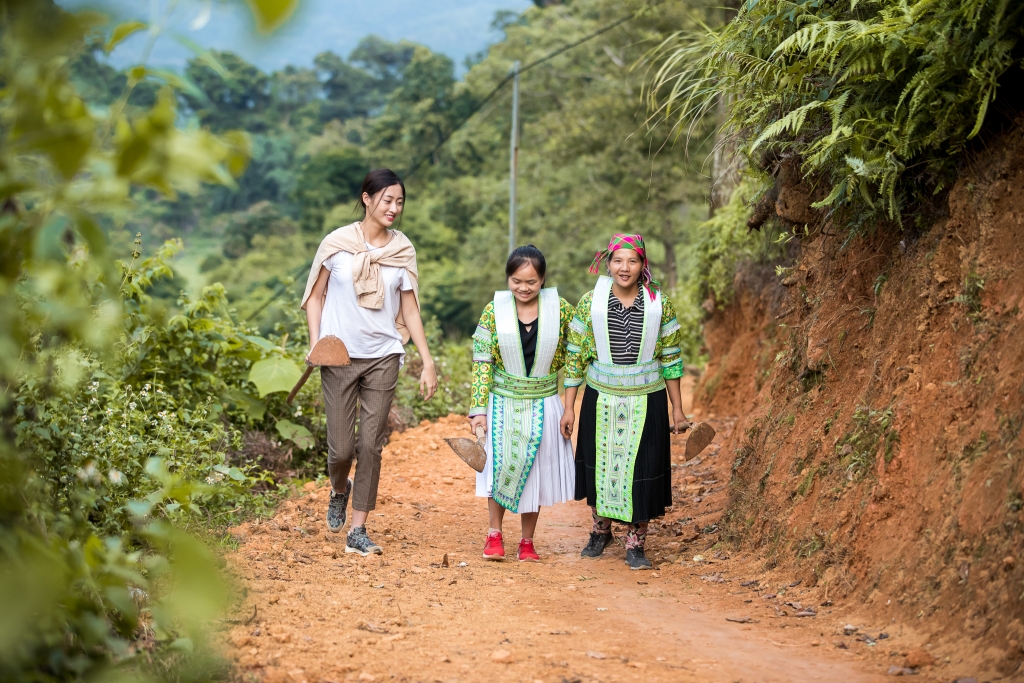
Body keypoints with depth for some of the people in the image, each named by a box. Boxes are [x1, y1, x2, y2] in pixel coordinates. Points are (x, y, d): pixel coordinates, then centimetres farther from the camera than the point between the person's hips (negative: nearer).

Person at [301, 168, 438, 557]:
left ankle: (358, 532, 8)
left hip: (383, 357, 2)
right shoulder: (337, 243, -2)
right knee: (341, 447, -2)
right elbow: (316, 295, 6)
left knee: (371, 445, 0)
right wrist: (315, 342, -7)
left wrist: (428, 362, 2)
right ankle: (339, 491, 33)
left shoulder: (403, 250, 4)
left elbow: (409, 310, 6)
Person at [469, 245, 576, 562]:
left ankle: (527, 541, 23)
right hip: (503, 405, -1)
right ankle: (494, 535, 21)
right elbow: (482, 362, -6)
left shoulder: (560, 310, -5)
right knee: (501, 469, 3)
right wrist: (478, 409, -10)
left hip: (543, 406, 1)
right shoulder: (494, 311, -7)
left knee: (535, 471, 8)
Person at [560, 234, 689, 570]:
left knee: (641, 469, 2)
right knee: (600, 466, 12)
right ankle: (601, 530, 35)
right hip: (601, 399, 0)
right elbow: (575, 357, -1)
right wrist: (569, 408, -1)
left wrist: (677, 409, 4)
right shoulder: (589, 303, -6)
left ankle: (635, 543, 17)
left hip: (646, 401, 0)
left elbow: (670, 358, 3)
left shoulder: (659, 305, -5)